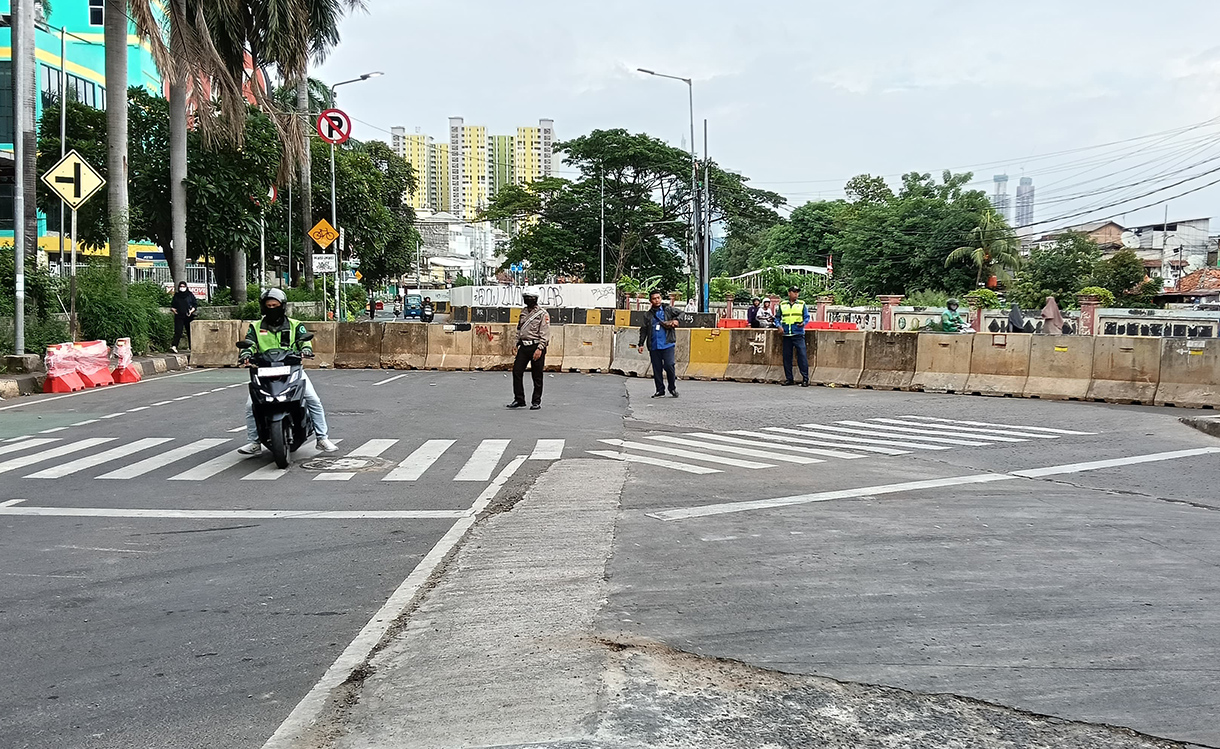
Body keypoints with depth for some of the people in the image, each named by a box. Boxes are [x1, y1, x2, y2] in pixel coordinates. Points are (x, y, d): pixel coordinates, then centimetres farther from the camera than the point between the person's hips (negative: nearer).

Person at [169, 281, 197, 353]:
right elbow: (172, 304, 19)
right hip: (179, 316, 0)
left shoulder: (190, 295, 5)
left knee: (190, 332, 6)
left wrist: (192, 310, -9)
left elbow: (195, 304, 6)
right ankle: (174, 346, -23)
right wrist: (173, 309, -1)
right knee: (178, 331, -12)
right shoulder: (176, 295, 9)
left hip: (188, 317, 0)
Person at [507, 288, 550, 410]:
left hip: (536, 347, -6)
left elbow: (545, 333, -12)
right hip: (523, 346, 6)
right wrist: (517, 343, 16)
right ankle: (519, 400, 9)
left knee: (537, 376, 1)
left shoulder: (542, 314, -7)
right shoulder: (523, 312, 14)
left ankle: (536, 402, 10)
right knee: (517, 371, 1)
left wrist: (540, 348, -19)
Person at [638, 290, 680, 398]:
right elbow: (644, 330, 16)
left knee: (669, 365, -12)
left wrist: (676, 321, -11)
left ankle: (673, 388, 7)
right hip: (654, 346, 3)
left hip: (667, 344, -3)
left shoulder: (668, 310, 5)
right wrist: (641, 344, 11)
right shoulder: (647, 314, 13)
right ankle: (660, 391, 14)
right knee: (657, 369, 5)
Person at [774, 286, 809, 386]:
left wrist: (803, 323, -13)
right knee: (787, 356, 5)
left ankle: (805, 379, -7)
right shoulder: (782, 305, 12)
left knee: (802, 355, -10)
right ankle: (789, 379, 14)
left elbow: (807, 317, 7)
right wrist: (778, 325, -1)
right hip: (786, 334, 3)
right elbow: (777, 317, 17)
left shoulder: (802, 304, 8)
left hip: (798, 334, -3)